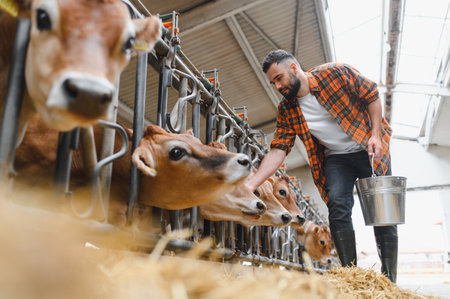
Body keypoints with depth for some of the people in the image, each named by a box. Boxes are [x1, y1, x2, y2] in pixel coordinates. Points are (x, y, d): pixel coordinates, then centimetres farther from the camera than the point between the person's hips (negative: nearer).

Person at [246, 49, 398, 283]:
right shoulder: (287, 110, -7)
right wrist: (250, 184, -25)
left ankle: (389, 277, 5)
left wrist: (376, 135, -16)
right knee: (337, 206, -17)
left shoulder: (336, 73, -16)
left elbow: (372, 96, -6)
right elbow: (277, 150, -13)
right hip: (335, 158, 2)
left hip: (369, 149, -2)